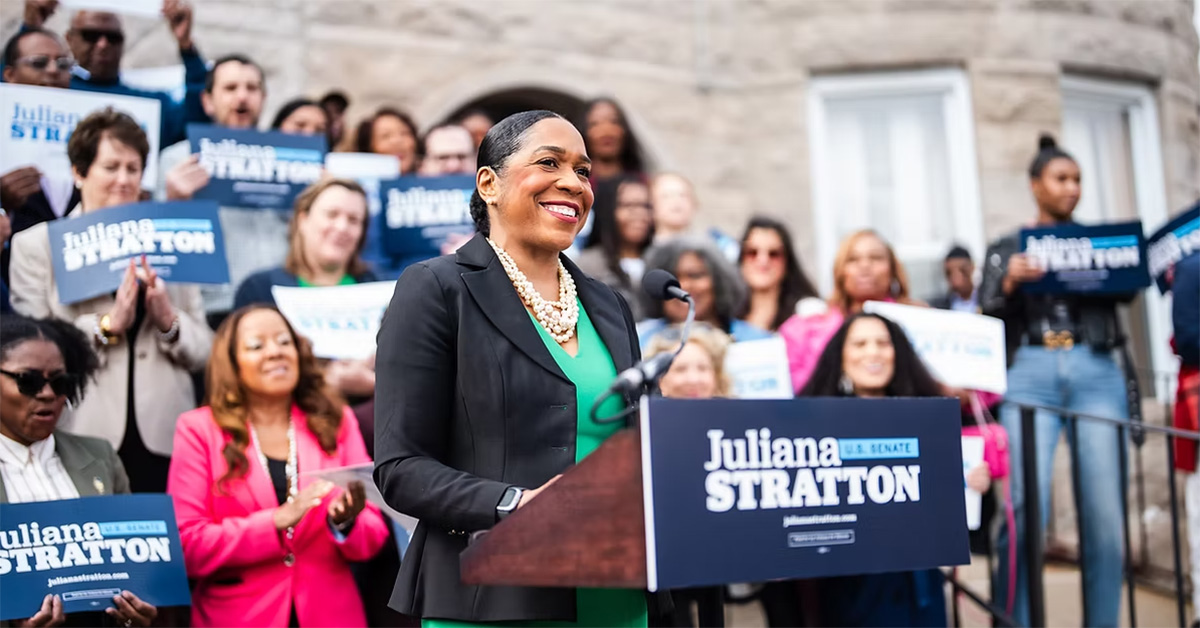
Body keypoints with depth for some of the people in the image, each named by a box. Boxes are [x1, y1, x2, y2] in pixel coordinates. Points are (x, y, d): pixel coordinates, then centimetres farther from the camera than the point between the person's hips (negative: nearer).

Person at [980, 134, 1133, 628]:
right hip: (1030, 375, -2)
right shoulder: (1006, 249, 14)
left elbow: (1125, 289, 5)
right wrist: (1010, 283, -14)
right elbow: (985, 322, 5)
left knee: (1104, 511, -3)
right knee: (1027, 508, -13)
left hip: (1096, 373, 2)